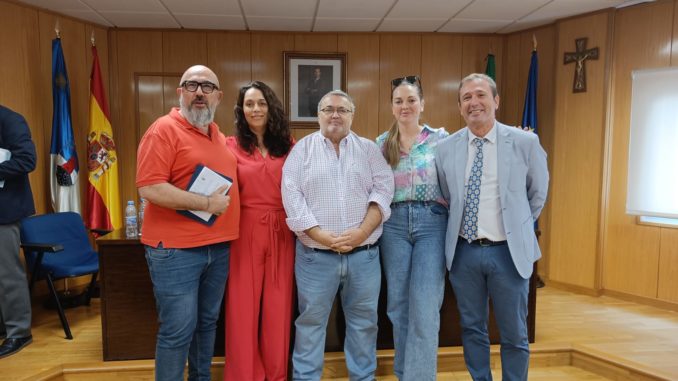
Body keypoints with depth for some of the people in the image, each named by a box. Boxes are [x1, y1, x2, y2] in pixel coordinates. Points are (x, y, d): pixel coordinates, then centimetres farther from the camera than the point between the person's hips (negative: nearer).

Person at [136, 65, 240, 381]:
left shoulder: (218, 134, 13)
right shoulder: (164, 129, -11)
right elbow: (149, 188, -21)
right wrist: (207, 203, -19)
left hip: (218, 247, 8)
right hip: (176, 250, -7)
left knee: (207, 323, 19)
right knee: (178, 330, 1)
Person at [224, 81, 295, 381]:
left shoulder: (288, 146, 9)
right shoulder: (231, 146, 1)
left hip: (281, 234, 3)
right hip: (244, 234, -2)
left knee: (278, 308, 10)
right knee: (244, 307, 5)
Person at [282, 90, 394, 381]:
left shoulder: (369, 149, 10)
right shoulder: (302, 149, 5)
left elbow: (383, 190, 0)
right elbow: (292, 196, -5)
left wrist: (362, 231, -14)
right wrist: (322, 236, -14)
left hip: (364, 254, 2)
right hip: (315, 255, -1)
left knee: (364, 321, 12)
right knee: (311, 321, 8)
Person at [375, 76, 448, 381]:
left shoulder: (440, 138, 2)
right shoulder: (382, 143, 9)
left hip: (431, 222, -2)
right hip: (394, 224, 3)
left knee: (424, 308, -6)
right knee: (399, 305, 10)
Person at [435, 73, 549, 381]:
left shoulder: (525, 142, -6)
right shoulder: (445, 148, -1)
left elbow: (538, 193, 8)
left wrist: (518, 227, 13)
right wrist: (458, 227, 10)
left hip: (509, 251, -1)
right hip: (464, 252, 2)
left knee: (514, 336, 11)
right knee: (472, 330, 15)